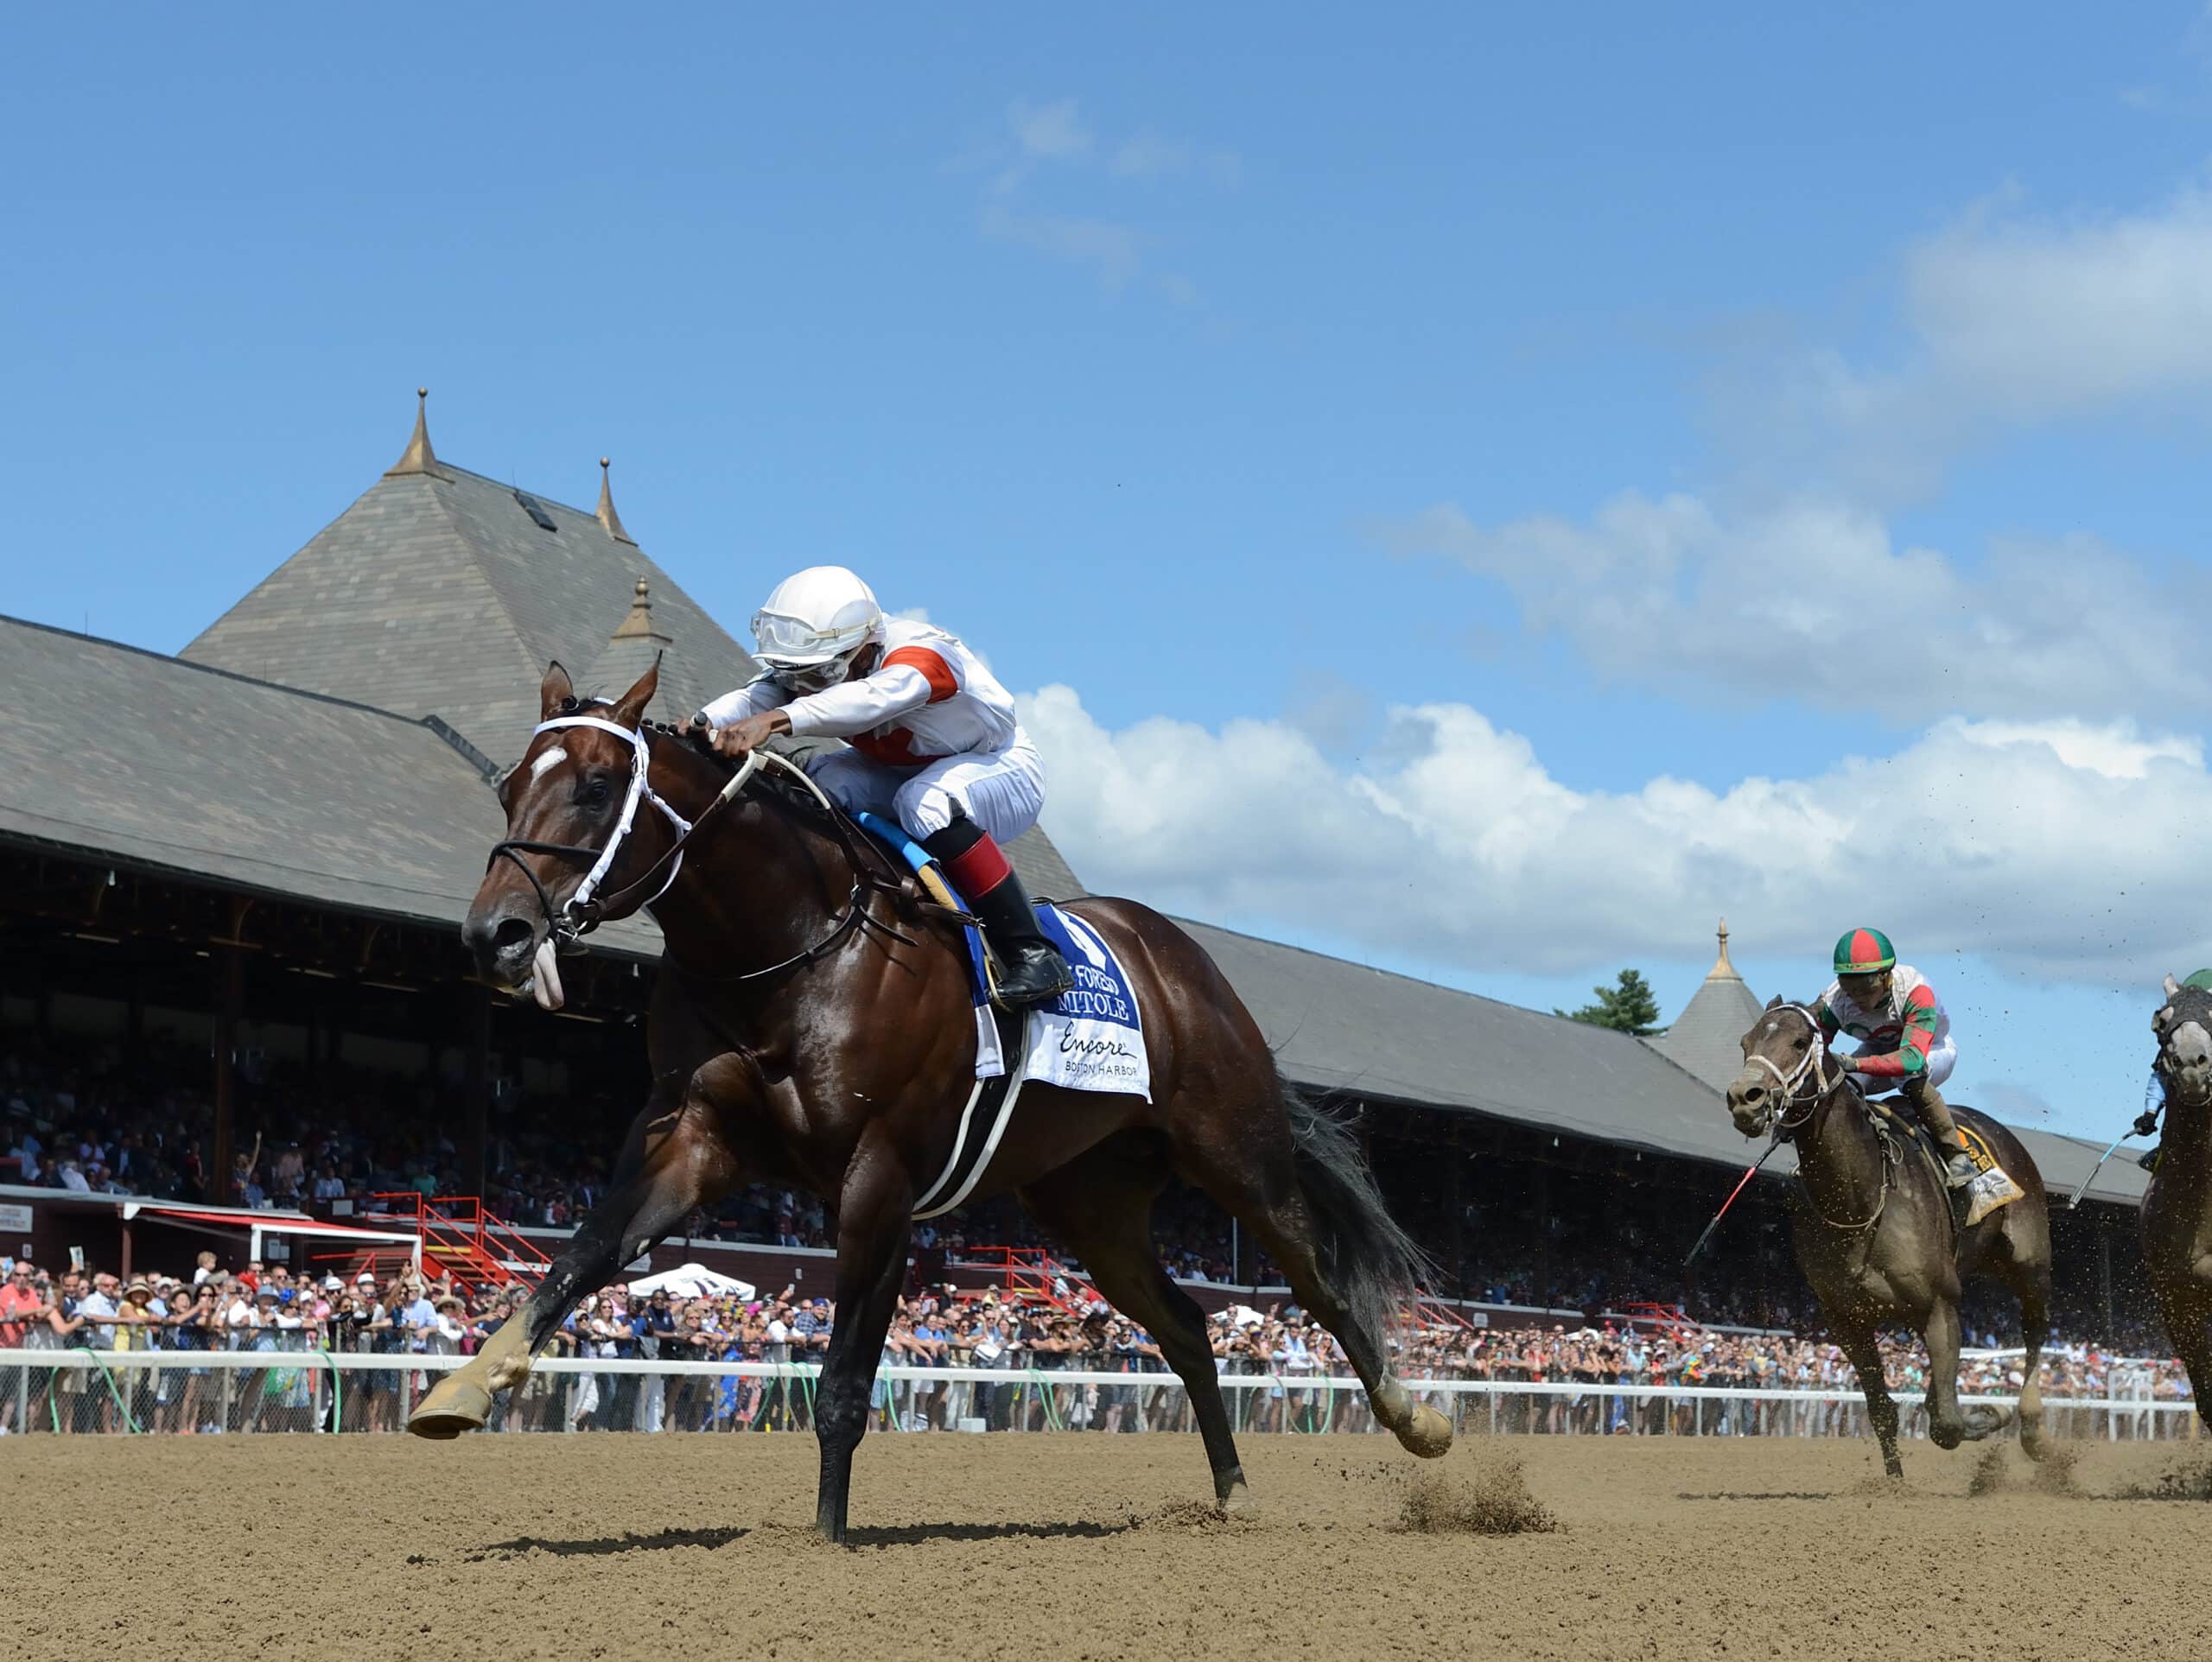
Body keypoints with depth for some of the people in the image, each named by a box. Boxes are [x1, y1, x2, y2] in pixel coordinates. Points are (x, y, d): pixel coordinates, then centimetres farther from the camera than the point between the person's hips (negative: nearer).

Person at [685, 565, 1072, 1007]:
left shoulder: (921, 654, -32)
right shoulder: (821, 663, -12)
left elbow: (869, 698, -55)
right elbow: (757, 696, -31)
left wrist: (775, 721, -69)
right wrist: (704, 723, -53)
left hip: (1003, 770, -7)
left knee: (926, 802, -37)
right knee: (826, 779, -18)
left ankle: (1033, 954, -34)